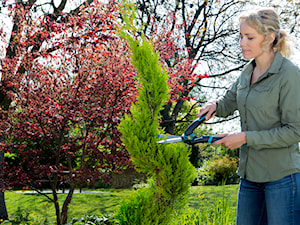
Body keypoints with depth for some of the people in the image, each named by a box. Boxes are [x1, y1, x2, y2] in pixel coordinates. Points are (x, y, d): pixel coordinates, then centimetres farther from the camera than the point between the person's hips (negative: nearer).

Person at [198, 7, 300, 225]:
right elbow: (230, 102, 23)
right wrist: (214, 104, 0)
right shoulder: (248, 71, 8)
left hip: (282, 176, -7)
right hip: (250, 174, 7)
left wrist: (246, 137, -16)